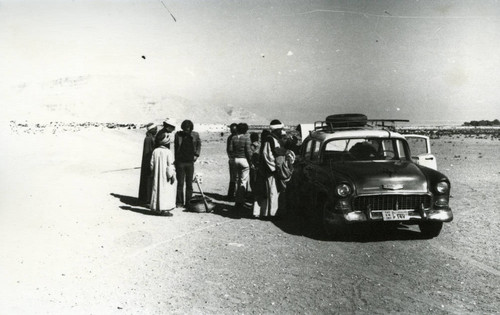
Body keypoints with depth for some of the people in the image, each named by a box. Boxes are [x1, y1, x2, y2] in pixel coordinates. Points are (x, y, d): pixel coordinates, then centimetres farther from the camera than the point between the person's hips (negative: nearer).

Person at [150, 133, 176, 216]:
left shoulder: (155, 151, 0)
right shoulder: (168, 152, -15)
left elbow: (152, 164, 6)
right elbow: (170, 166, -15)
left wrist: (153, 173, 17)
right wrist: (172, 176, -7)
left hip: (157, 176, 5)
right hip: (165, 177, -5)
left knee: (157, 190, 12)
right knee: (166, 191, 1)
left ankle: (158, 209, 18)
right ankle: (164, 210, 1)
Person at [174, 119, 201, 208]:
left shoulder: (195, 135, 0)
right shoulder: (178, 134, 0)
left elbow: (199, 144, 18)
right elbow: (175, 147, 8)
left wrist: (197, 154, 6)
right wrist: (175, 161, 7)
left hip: (190, 162, 1)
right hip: (180, 162, -1)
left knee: (189, 183, 4)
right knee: (180, 183, 1)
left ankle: (188, 202, 11)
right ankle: (179, 202, 8)